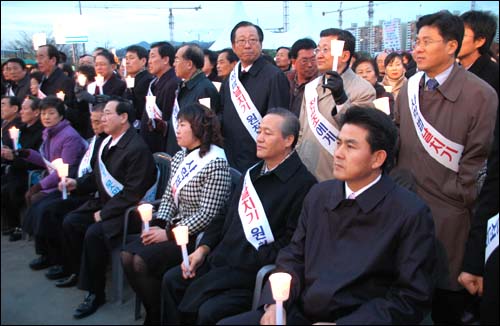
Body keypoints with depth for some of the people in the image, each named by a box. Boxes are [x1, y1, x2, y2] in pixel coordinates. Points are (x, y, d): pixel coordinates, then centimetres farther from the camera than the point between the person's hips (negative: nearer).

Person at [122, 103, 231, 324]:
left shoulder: (215, 163, -16)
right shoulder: (179, 157, 9)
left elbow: (207, 215, -20)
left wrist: (169, 234, -17)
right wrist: (159, 225, -3)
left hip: (197, 236, -8)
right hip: (175, 229, 8)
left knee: (141, 261, -19)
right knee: (127, 255, -8)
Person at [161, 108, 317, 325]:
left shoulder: (303, 184, -14)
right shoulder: (253, 172, 14)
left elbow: (292, 243, -20)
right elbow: (227, 217, 18)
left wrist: (246, 262, -19)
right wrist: (203, 249, 5)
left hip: (256, 271, -8)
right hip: (222, 258, 9)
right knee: (171, 280, 5)